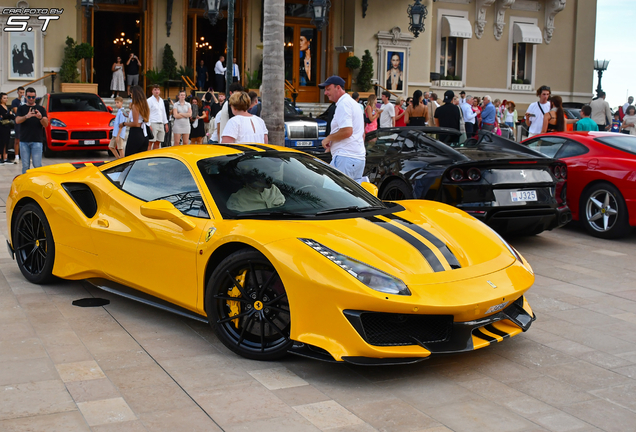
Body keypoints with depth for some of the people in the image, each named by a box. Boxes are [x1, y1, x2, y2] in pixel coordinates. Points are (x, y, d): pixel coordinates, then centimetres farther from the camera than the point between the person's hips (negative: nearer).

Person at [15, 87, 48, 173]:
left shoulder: (41, 109, 11)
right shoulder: (21, 108, 12)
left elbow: (46, 124, 0)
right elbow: (17, 120, -5)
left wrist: (40, 118, -22)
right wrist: (26, 116, -26)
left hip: (37, 141, -1)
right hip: (24, 141, 1)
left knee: (37, 165, -7)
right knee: (25, 166, 4)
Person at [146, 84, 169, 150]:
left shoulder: (161, 100, 16)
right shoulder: (149, 100, -5)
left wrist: (166, 124, 18)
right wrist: (149, 125, -18)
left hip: (161, 124, 7)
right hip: (153, 124, -7)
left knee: (157, 142, 9)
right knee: (150, 142, -8)